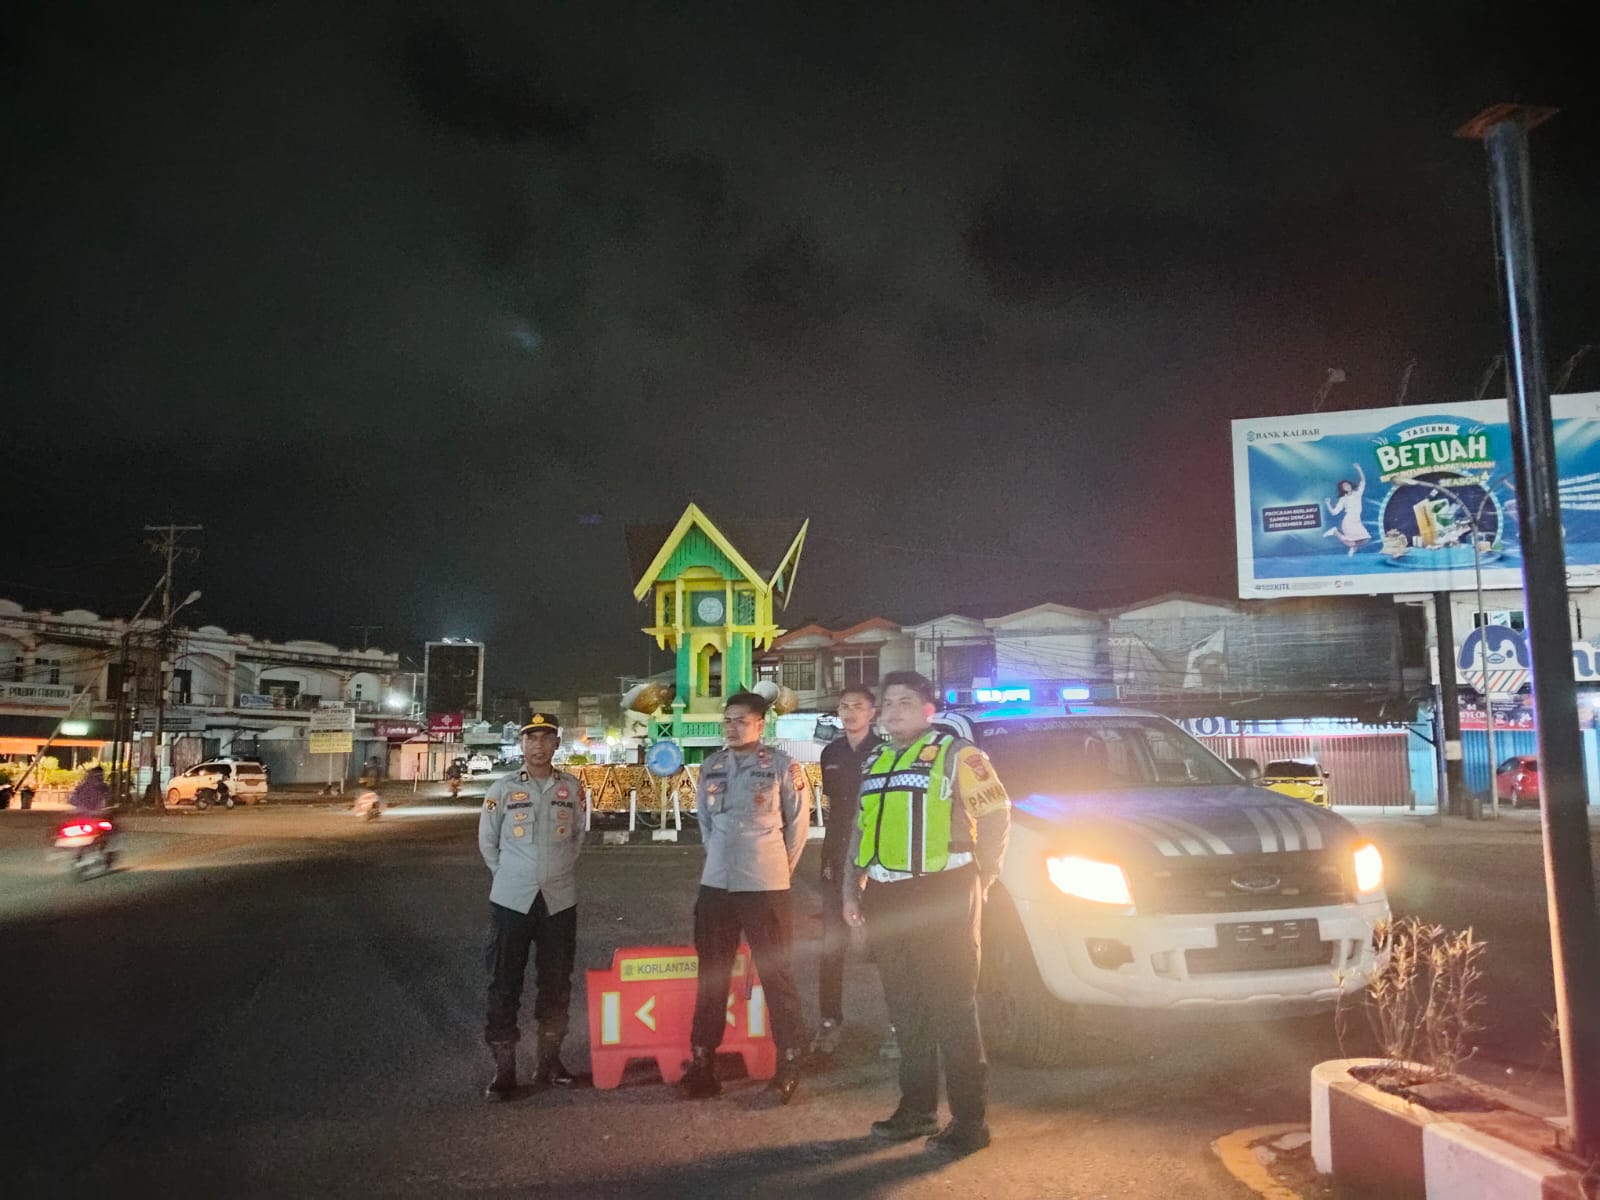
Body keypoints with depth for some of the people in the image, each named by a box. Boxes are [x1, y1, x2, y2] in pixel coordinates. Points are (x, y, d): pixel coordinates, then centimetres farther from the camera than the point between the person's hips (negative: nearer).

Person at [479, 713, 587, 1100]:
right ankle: (504, 1068, 12)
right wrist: (510, 877, 6)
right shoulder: (502, 790, -2)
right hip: (511, 901, -1)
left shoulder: (572, 788, 3)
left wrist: (560, 872, 10)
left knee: (556, 983, 10)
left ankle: (549, 1061, 24)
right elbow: (487, 842, 8)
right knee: (504, 984, 2)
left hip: (560, 901, 2)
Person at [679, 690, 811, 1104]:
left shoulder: (782, 766, -6)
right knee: (711, 975, 12)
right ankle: (702, 1062, 23)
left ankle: (789, 1064, 15)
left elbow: (798, 822, 1)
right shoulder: (711, 767, 7)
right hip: (716, 884, 5)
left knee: (776, 973, 3)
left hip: (765, 886, -5)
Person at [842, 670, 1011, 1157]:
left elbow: (997, 812, -5)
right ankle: (917, 1108, 26)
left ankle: (970, 1119, 7)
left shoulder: (955, 754, -3)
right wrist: (852, 889, 16)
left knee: (951, 1008, -3)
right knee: (905, 1009, 14)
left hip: (941, 895, -7)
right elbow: (860, 833, 22)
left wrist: (981, 876, -4)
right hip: (887, 897, 7)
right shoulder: (876, 765, 17)